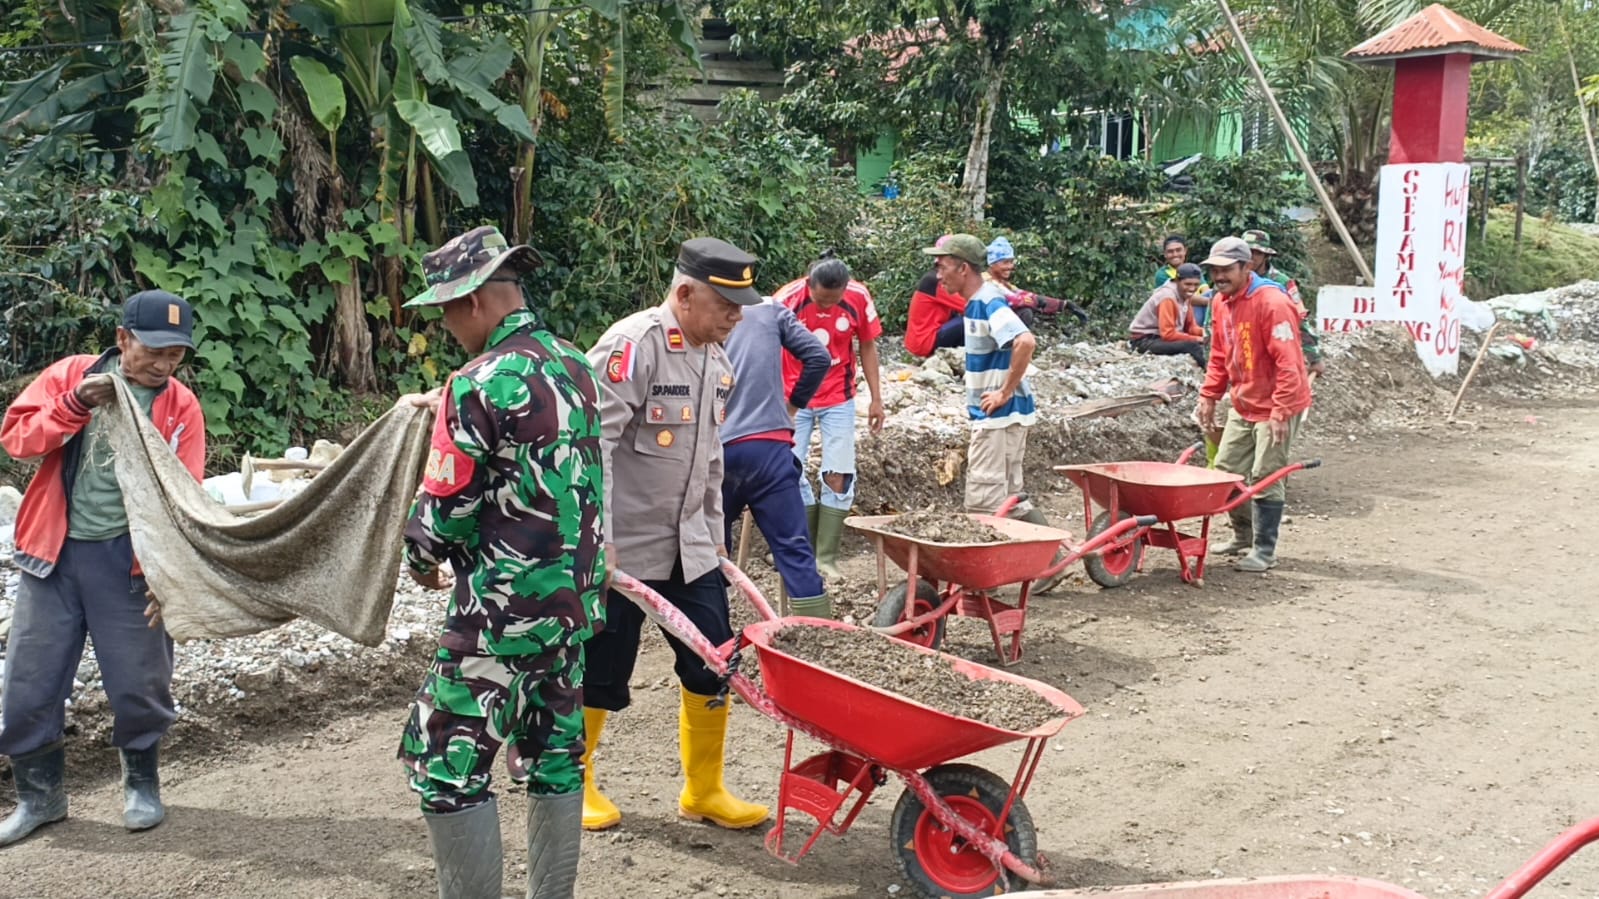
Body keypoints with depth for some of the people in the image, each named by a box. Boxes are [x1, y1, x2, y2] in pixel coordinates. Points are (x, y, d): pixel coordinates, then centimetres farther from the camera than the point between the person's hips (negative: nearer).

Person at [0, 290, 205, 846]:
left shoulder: (182, 407, -1)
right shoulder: (70, 375, 1)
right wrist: (74, 405, -19)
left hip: (128, 559, -1)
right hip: (54, 551, 1)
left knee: (138, 684, 4)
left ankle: (142, 784, 29)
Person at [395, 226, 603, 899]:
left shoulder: (478, 385, -16)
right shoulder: (575, 366, 7)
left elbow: (446, 506, -12)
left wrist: (421, 560, 8)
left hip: (501, 609, -8)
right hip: (574, 596, 8)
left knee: (447, 764, 2)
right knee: (554, 758, 16)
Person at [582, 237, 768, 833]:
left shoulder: (715, 357, 9)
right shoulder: (631, 345, -18)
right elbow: (595, 444, -22)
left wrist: (714, 532, 20)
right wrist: (598, 540, -24)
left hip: (689, 546, 7)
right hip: (621, 548, -7)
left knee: (712, 666, 7)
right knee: (601, 675, 5)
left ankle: (703, 791, 22)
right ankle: (574, 781, 27)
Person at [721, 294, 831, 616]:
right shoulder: (770, 310, 10)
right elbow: (819, 357, 6)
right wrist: (794, 403, 18)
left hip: (715, 451, 0)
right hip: (769, 446, 0)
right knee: (794, 547, 0)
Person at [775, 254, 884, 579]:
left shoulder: (858, 297, -12)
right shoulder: (787, 299, -19)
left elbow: (867, 347, 2)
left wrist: (876, 399, 4)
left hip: (838, 400, 1)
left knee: (839, 477, -2)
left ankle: (826, 557, 7)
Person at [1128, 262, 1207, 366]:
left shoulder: (1185, 295, 4)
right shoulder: (1168, 297, -20)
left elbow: (1190, 326, 9)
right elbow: (1167, 334, -25)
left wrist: (1203, 332, -13)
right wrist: (1196, 339, -22)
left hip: (1163, 338, 9)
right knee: (1192, 346, -28)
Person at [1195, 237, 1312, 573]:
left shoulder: (1272, 303, -21)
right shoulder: (1222, 303, 6)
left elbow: (1287, 362, -24)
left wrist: (1281, 411, -27)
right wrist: (1208, 396, 9)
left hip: (1275, 408, -9)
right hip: (1243, 405, 9)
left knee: (1265, 479, -5)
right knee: (1226, 469, 12)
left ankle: (1264, 552, 5)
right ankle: (1244, 534, 31)